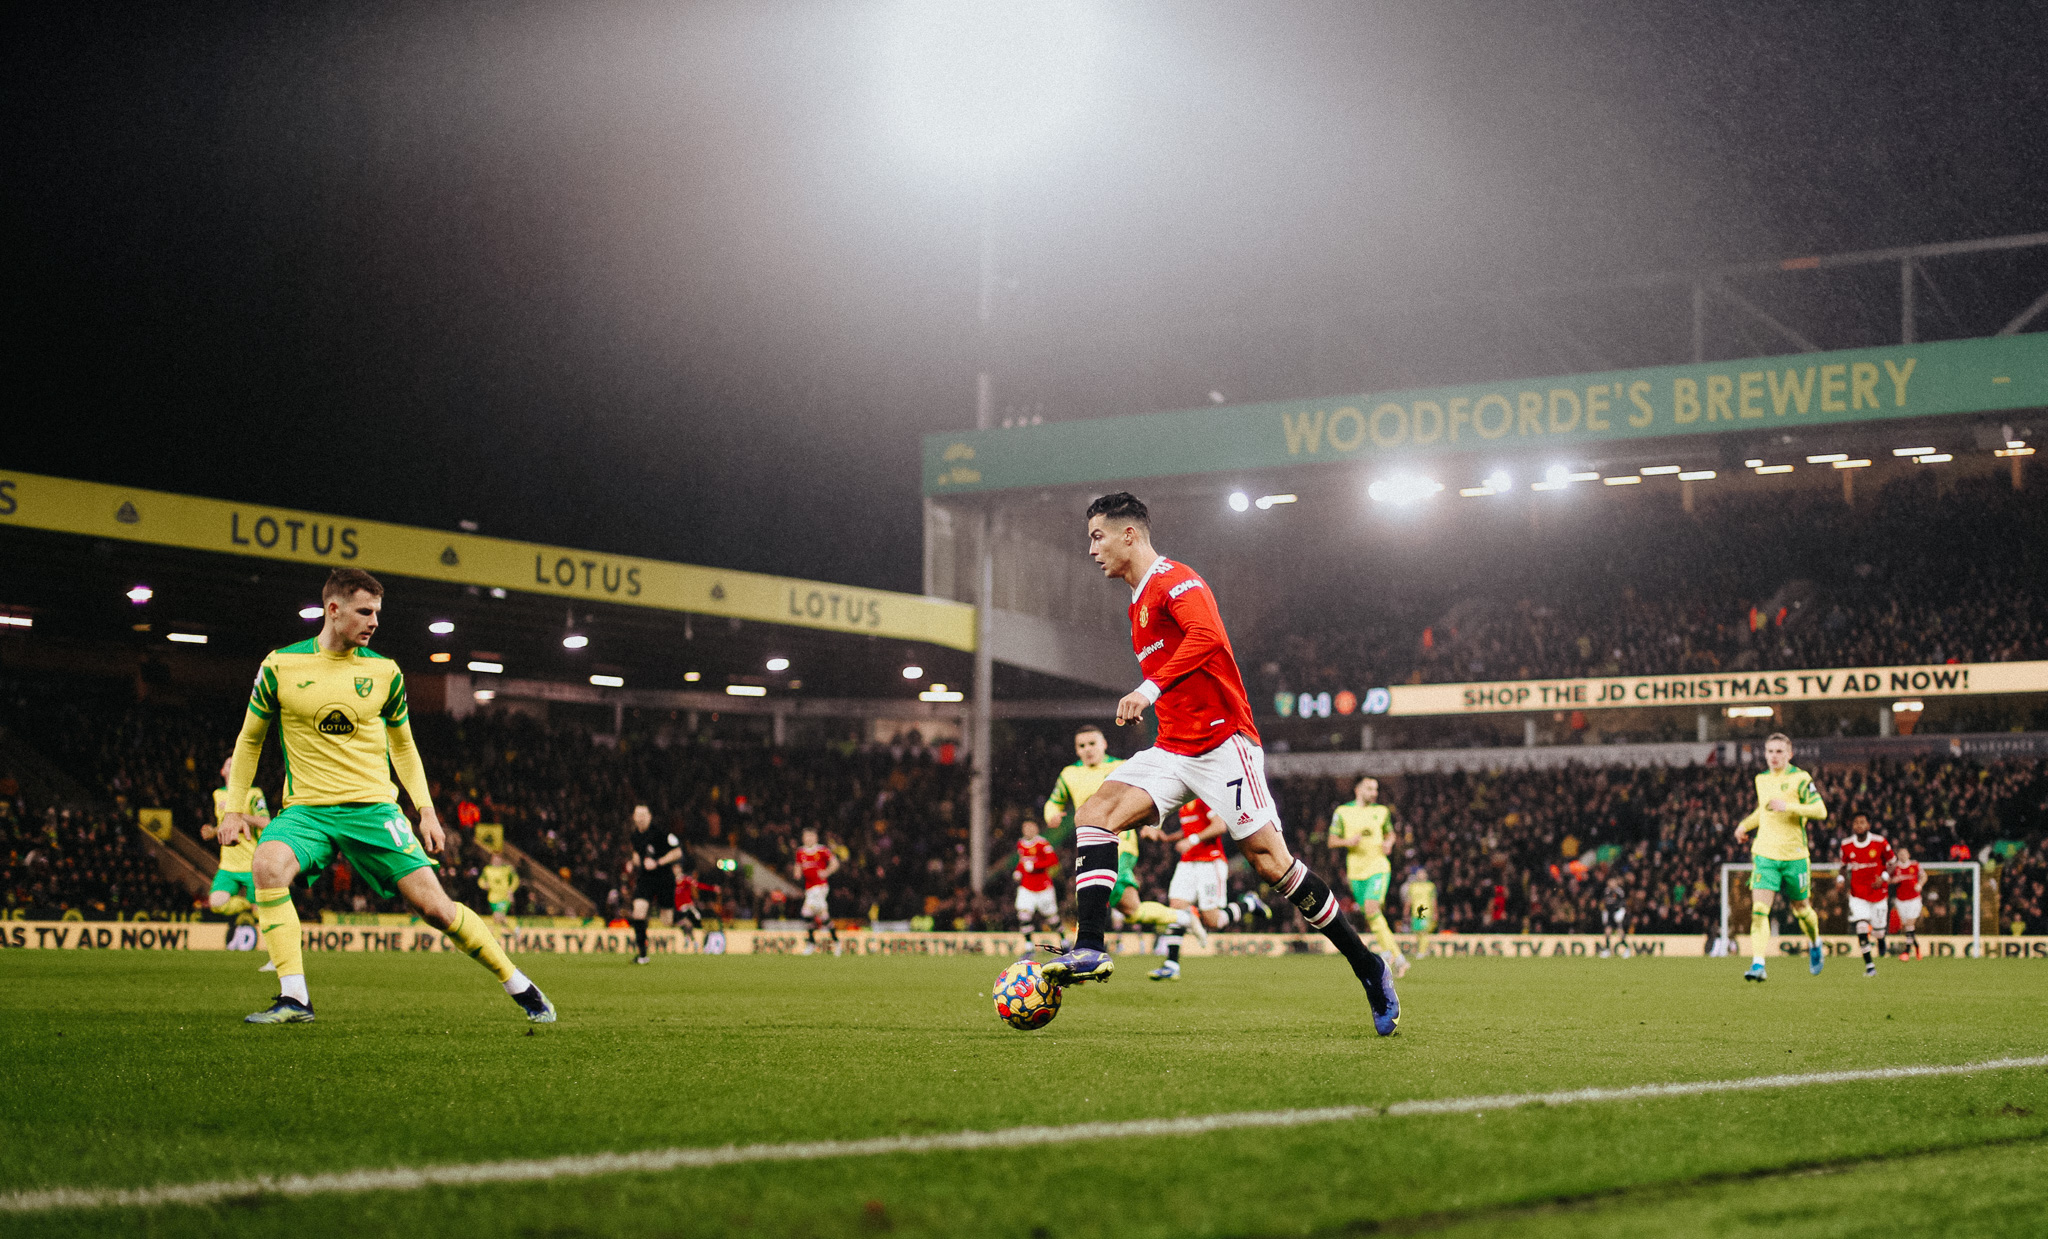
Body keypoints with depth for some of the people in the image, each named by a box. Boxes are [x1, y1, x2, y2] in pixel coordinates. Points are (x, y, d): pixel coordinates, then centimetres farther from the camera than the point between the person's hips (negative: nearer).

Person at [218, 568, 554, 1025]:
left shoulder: (384, 672, 4)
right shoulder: (281, 666, -1)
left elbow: (403, 746, 17)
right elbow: (250, 739, 12)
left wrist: (426, 809, 9)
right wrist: (234, 807, 5)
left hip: (374, 807, 1)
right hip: (306, 810, 0)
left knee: (434, 905, -9)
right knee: (267, 865, -32)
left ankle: (521, 987, 8)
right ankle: (294, 999, -28)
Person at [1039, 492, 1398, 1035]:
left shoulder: (1174, 580, -7)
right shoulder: (1139, 602, 22)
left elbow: (1206, 636, -27)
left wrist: (1151, 688, -28)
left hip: (1222, 742, -9)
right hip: (1173, 749, 9)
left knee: (1270, 861, -11)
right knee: (1094, 813, -11)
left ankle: (1368, 969, -1)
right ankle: (1090, 950, -20)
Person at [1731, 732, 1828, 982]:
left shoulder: (1800, 779, -7)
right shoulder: (1761, 779, 10)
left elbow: (1820, 811, -14)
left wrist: (1789, 806, -25)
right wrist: (1746, 824, 16)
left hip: (1794, 856, -3)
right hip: (1765, 855, 3)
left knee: (1801, 908, 13)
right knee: (1759, 910, -14)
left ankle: (1815, 944, 44)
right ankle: (1758, 965, -19)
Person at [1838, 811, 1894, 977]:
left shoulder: (1880, 842, -10)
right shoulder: (1846, 845, -4)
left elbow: (1891, 862, 3)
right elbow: (1844, 865, 13)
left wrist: (1883, 877, -13)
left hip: (1878, 891, -1)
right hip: (1858, 893, 1)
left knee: (1878, 932, 3)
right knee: (1861, 927, -17)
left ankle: (1880, 938, 43)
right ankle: (1869, 965, -9)